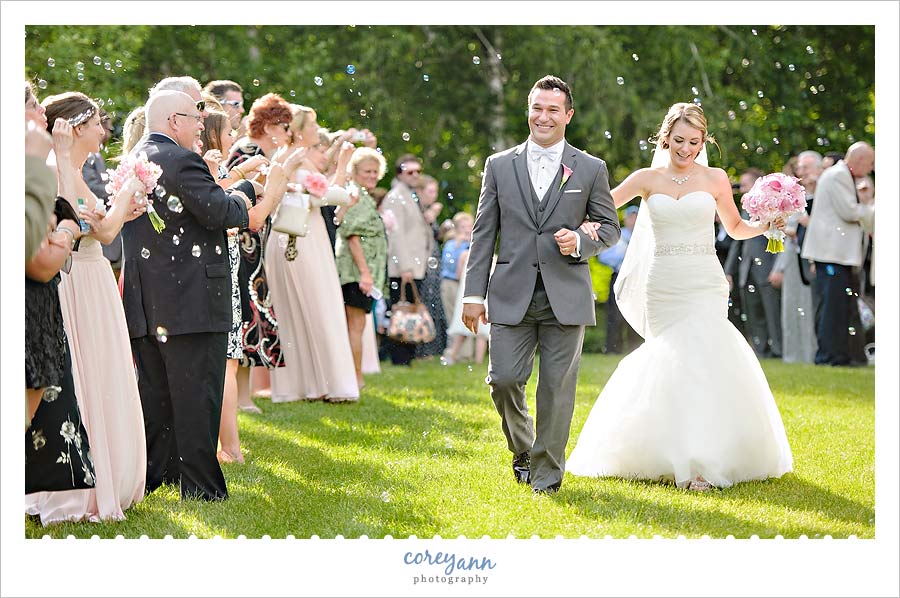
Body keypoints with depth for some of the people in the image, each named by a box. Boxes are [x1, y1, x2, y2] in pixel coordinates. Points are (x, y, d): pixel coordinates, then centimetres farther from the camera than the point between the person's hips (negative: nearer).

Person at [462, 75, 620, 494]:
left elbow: (610, 227, 11)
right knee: (504, 379, -5)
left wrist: (580, 240, -11)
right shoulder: (499, 166, 9)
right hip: (511, 295, 1)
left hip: (566, 297, -1)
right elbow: (483, 234, 8)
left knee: (557, 388, -1)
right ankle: (522, 448, 22)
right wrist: (474, 293, 3)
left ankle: (546, 472, 11)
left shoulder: (591, 169, 6)